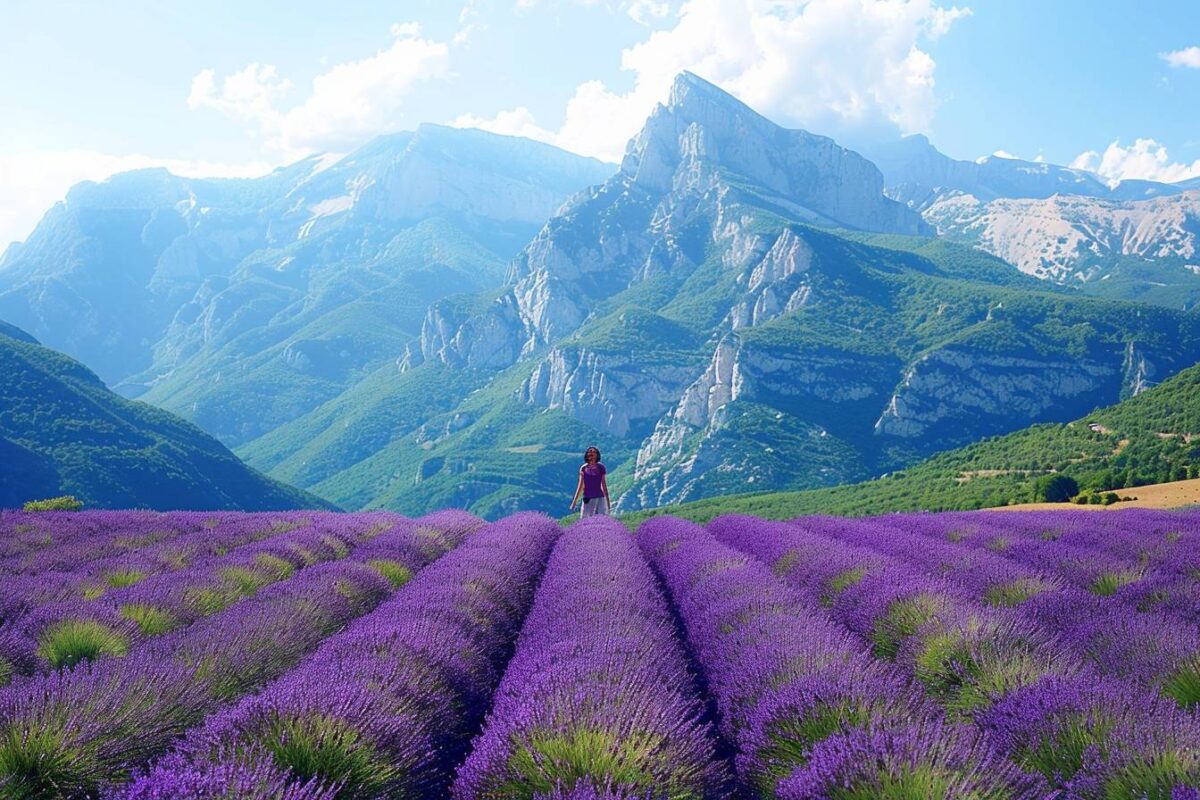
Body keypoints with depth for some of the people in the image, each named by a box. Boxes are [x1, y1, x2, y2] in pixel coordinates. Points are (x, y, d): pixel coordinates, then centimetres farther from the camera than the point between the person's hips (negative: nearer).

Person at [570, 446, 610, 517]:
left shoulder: (600, 468, 2)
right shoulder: (583, 468, 3)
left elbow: (604, 485, 6)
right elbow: (580, 486, 5)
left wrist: (607, 501, 6)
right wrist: (574, 501, 3)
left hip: (599, 498, -1)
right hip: (587, 499, 1)